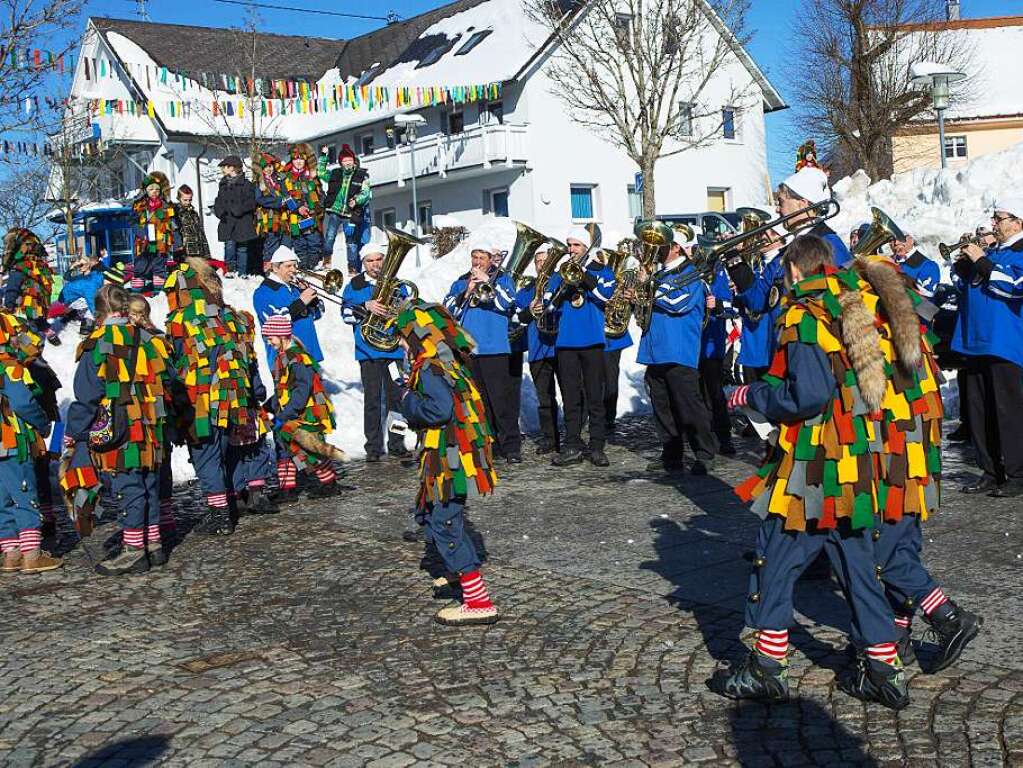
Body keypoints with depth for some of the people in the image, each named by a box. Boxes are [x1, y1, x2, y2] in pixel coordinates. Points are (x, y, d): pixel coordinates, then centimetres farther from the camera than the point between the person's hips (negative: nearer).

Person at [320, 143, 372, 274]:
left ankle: (353, 267, 10)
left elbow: (366, 193, -3)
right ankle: (326, 260, 10)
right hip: (334, 211, 2)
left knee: (351, 242, 3)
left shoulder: (362, 175, 2)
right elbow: (321, 172, 20)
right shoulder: (335, 174, 10)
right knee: (329, 236, -6)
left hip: (351, 214, -2)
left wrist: (356, 200, -21)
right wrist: (323, 156, 11)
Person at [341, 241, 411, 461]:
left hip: (395, 349, 2)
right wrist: (366, 307, -22)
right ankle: (373, 447, 4)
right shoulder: (354, 285, 7)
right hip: (368, 350, -2)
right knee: (372, 399, -2)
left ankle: (396, 444, 13)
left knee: (396, 397, 4)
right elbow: (346, 313, -5)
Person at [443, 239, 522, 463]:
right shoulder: (460, 282, 17)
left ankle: (511, 448, -4)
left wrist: (487, 281, -12)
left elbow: (508, 304, -9)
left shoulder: (502, 279, 8)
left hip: (495, 350, -4)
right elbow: (448, 309, 4)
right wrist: (466, 293, -9)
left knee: (501, 399, -7)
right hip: (466, 350, 4)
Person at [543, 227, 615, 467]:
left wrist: (583, 273, -15)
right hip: (565, 341, 3)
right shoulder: (560, 272, 14)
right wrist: (564, 284, -11)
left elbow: (606, 295, -13)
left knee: (594, 395, -1)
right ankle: (572, 447, 11)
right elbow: (548, 304, 4)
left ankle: (597, 447, 4)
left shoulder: (600, 270, 6)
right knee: (570, 396, 5)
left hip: (592, 340, -3)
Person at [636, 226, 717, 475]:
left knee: (689, 406, -7)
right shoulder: (659, 275, 19)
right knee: (662, 407, 9)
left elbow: (678, 303, -17)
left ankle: (704, 455, 0)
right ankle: (671, 456, 17)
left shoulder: (692, 275, -2)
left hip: (680, 352, -8)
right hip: (655, 351, 8)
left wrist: (649, 286, -10)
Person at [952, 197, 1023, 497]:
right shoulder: (991, 253, 19)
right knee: (979, 411, 10)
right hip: (977, 342, 8)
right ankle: (991, 473, 18)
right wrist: (964, 259, 4)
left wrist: (981, 261, -14)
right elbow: (963, 284, 22)